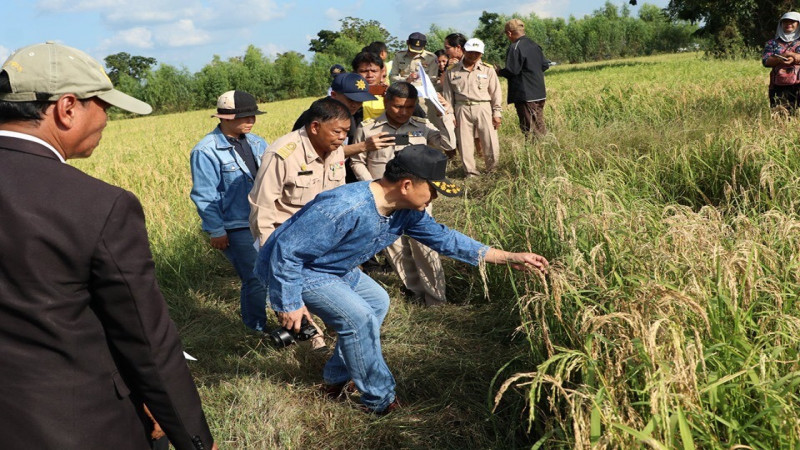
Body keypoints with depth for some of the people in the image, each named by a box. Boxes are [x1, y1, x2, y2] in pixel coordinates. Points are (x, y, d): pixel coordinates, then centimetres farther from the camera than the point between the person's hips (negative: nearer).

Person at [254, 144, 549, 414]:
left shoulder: (407, 211, -10)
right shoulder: (345, 208, -38)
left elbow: (443, 238, 1)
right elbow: (287, 250, -32)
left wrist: (509, 258, 0)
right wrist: (290, 303, -25)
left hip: (334, 268, 9)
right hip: (294, 269, -9)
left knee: (377, 302, 16)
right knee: (358, 317, -19)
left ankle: (337, 377, 28)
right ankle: (380, 400, 1)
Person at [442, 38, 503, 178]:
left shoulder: (488, 70, 6)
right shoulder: (452, 71, 6)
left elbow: (496, 92, 8)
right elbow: (447, 95, 9)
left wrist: (497, 113, 2)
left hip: (483, 108, 0)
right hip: (462, 109, 1)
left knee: (491, 145, -4)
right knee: (465, 144, 2)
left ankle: (492, 172, 14)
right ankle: (471, 173, 12)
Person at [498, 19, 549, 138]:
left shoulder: (515, 48, -14)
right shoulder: (534, 45, 11)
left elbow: (512, 71, -20)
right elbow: (545, 65, 14)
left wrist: (499, 72, -2)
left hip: (525, 95, -8)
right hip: (540, 94, 8)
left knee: (528, 128, -2)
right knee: (540, 125, 15)